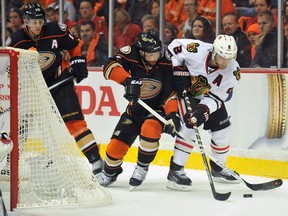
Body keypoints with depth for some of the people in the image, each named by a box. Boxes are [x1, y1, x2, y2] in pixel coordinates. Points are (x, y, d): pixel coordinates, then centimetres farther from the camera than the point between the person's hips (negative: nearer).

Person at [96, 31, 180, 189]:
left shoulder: (166, 64, -19)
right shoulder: (131, 55, -21)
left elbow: (171, 92, -18)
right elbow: (110, 67, -34)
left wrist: (172, 114, -31)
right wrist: (128, 80, -49)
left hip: (157, 108, -2)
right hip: (135, 107, 2)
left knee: (150, 129, -33)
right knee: (117, 143, -2)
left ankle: (142, 167, -9)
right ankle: (110, 172, 30)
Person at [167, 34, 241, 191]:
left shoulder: (232, 71, -22)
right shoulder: (197, 50, -33)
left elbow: (218, 96, -22)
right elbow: (174, 47, -16)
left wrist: (204, 110, -38)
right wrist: (178, 70, -22)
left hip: (208, 97, 5)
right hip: (184, 89, -5)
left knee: (222, 128, 7)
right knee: (190, 126, -24)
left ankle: (218, 169, 31)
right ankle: (175, 171, -21)